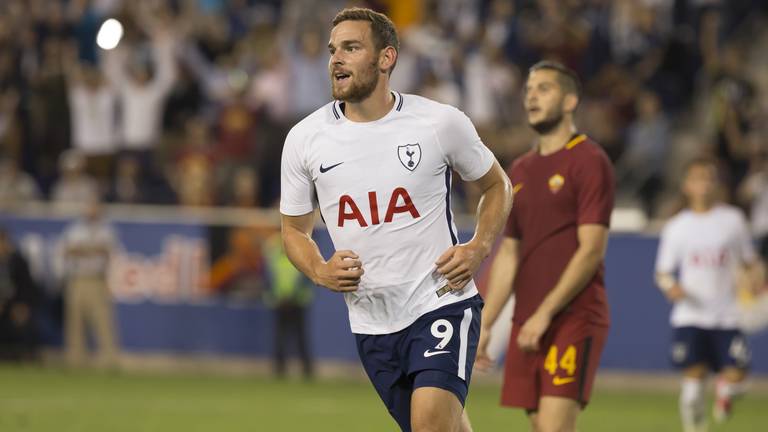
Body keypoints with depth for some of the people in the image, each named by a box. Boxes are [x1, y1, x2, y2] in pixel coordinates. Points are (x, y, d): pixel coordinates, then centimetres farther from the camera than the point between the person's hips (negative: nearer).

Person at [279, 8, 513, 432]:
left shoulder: (441, 122, -5)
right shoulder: (304, 139, 0)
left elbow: (496, 185, 12)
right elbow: (295, 229, 14)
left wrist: (478, 248, -5)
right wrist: (320, 271, -7)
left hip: (441, 301, -3)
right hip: (371, 322, 3)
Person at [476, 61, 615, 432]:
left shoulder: (589, 162, -6)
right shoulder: (520, 171, 18)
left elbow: (591, 250, -13)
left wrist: (545, 313, -18)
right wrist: (484, 325, 12)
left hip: (573, 320, -7)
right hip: (527, 325, 7)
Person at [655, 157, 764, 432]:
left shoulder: (733, 220, 6)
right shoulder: (677, 227, 5)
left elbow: (750, 261, 15)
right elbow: (663, 272, 8)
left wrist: (755, 276, -7)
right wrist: (670, 287, -14)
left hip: (725, 314, 1)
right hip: (690, 314, -1)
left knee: (736, 373, -10)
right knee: (694, 374, -10)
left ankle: (724, 391, 26)